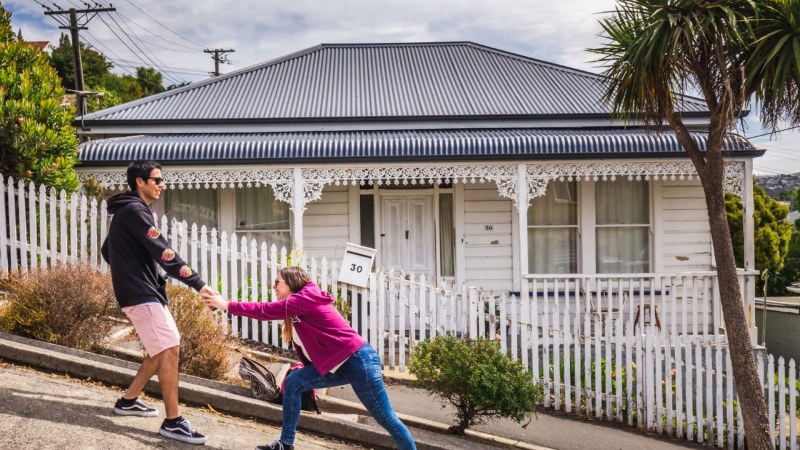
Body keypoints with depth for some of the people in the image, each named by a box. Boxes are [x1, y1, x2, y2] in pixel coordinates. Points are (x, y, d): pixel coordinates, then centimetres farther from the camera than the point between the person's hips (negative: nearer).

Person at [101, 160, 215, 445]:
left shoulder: (128, 212, 18)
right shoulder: (134, 211, -14)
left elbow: (107, 251, 28)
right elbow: (162, 253, -23)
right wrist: (198, 284, -26)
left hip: (146, 292, 10)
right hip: (140, 294, -10)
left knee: (162, 348, 15)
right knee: (169, 349, -13)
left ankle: (128, 401, 26)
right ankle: (173, 422, -12)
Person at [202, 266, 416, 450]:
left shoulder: (306, 298, -13)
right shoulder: (298, 306, 16)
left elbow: (266, 310, -11)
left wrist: (227, 305, -5)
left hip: (358, 360, -10)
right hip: (337, 365, 10)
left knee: (386, 418, -4)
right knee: (293, 383, 3)